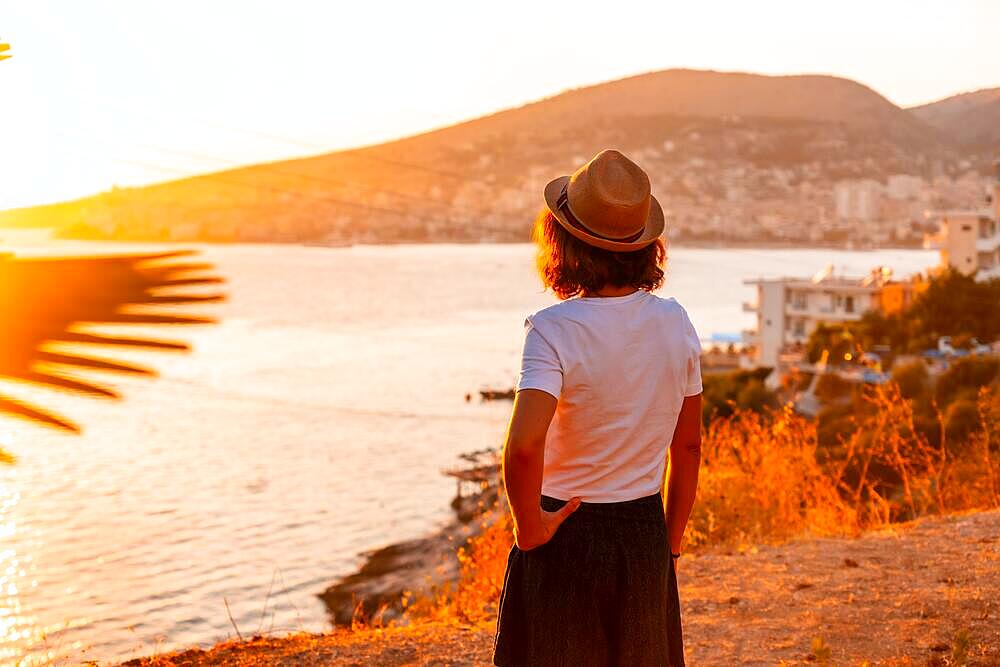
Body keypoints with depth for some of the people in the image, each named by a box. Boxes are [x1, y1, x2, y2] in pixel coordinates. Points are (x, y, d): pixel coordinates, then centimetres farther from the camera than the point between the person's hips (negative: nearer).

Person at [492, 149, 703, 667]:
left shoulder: (553, 329, -18)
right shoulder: (675, 322, -2)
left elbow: (523, 446, -32)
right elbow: (688, 446, 5)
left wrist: (528, 528, -15)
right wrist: (670, 543, 16)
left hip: (567, 533, -4)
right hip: (646, 535, 5)